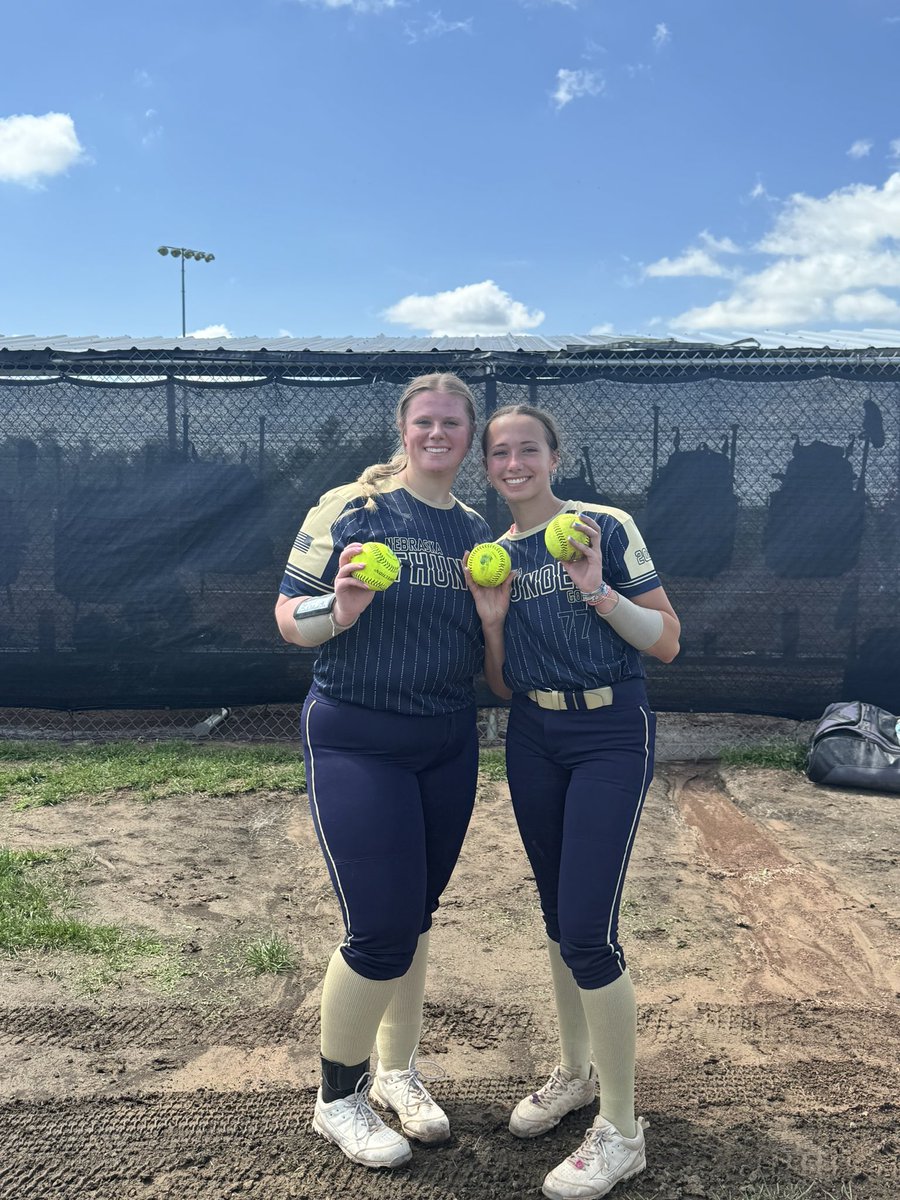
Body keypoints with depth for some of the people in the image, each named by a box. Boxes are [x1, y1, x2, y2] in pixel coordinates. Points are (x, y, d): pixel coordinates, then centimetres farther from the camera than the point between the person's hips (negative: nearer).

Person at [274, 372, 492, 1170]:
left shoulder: (476, 530, 8)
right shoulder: (349, 509, -8)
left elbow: (486, 650, 13)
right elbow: (288, 618, -9)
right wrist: (339, 609, -28)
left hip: (449, 742, 5)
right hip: (357, 742, -5)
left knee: (418, 915, 15)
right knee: (381, 931, -5)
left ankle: (397, 1072, 37)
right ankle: (337, 1099, 21)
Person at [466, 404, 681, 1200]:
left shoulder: (606, 527, -7)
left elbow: (667, 642, -7)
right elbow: (503, 687, 10)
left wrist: (600, 595, -22)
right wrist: (492, 620, -8)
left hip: (611, 736, -5)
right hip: (533, 739, 6)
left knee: (588, 928, -9)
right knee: (556, 913, 16)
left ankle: (621, 1133, 9)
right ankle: (576, 1072, 38)